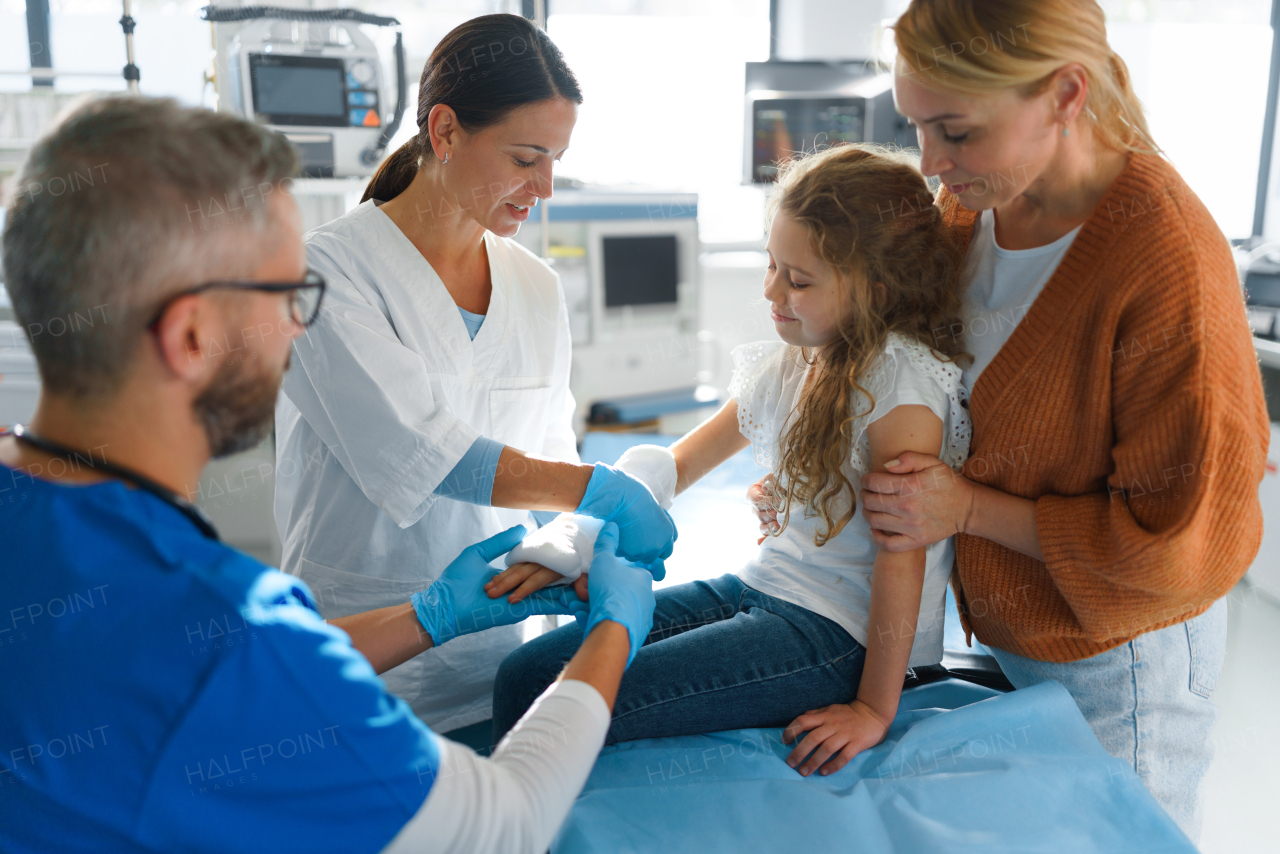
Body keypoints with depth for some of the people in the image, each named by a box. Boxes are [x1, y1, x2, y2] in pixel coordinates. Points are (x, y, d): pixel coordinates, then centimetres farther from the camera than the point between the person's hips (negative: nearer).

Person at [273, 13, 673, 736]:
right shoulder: (329, 268, -12)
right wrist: (593, 488, -23)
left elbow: (549, 458, 9)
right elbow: (413, 450, -22)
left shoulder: (539, 289, 7)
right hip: (361, 643, -4)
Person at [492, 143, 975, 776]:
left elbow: (902, 558, -18)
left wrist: (875, 709, -16)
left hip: (840, 632, -8)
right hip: (758, 589, 8)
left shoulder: (901, 380, -17)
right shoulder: (788, 363, 8)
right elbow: (676, 466, 12)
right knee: (525, 676, -3)